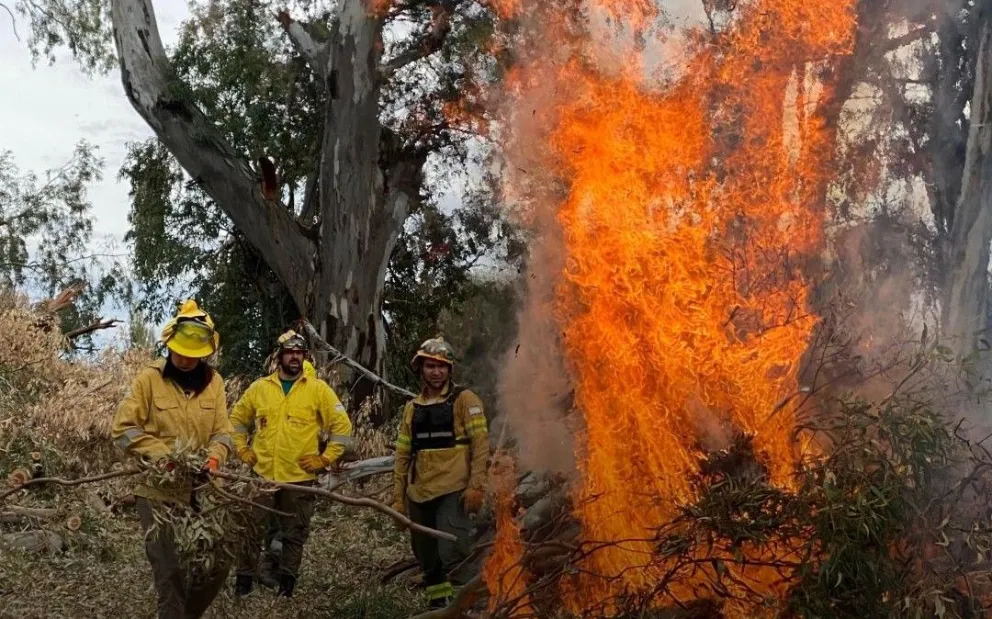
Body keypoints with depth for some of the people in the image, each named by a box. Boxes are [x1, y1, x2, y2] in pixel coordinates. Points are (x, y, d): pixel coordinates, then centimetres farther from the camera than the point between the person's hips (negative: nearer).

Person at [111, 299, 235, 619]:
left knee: (219, 563, 7)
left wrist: (215, 456, -17)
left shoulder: (213, 381, 5)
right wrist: (159, 452, -21)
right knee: (169, 571, -2)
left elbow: (223, 431, 4)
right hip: (159, 489, -4)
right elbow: (123, 428, -8)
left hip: (201, 488, 4)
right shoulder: (149, 379, -6)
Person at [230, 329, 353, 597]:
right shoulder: (259, 387, 4)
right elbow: (237, 419, 16)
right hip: (261, 475, 1)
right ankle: (243, 583, 19)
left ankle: (286, 587, 21)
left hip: (300, 477, -1)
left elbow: (342, 425, -3)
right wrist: (243, 450, 7)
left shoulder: (318, 389, -3)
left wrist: (325, 459, -7)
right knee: (252, 531, 6)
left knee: (295, 535, 9)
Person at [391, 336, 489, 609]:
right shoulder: (413, 407, 15)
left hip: (453, 493, -5)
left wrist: (477, 486, -14)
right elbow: (403, 454, 16)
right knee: (427, 560, 12)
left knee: (453, 555, -15)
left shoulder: (464, 399, 1)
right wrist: (398, 496, 12)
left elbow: (481, 444, -6)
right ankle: (438, 606, 24)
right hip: (419, 495, 5)